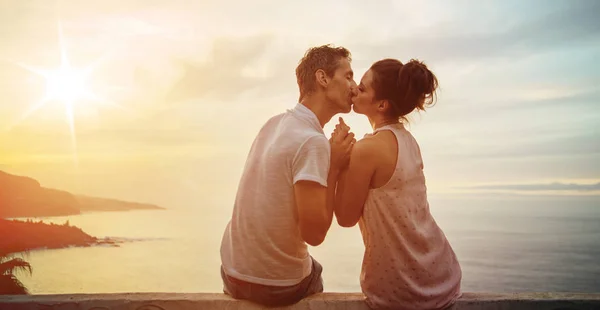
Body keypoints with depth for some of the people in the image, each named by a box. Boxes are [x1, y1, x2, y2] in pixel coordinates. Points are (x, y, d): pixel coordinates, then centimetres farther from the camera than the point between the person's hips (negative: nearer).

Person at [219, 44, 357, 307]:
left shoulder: (275, 123, 1)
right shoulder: (312, 141, -24)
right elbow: (314, 233, -24)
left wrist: (330, 161, -3)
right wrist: (334, 167, -17)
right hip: (277, 287, -6)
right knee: (315, 271, 27)